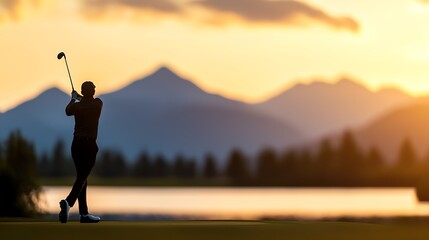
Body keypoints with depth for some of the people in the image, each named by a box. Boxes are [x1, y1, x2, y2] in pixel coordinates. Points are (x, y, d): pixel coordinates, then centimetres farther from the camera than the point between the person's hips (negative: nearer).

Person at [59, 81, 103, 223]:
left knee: (81, 177, 11)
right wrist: (79, 99, 37)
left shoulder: (77, 105, 0)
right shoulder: (98, 104, -3)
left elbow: (68, 111, 24)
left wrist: (73, 99, 40)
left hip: (77, 144, 3)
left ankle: (84, 213, 11)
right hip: (90, 144, -3)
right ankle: (68, 202, -33)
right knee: (82, 177, -8)